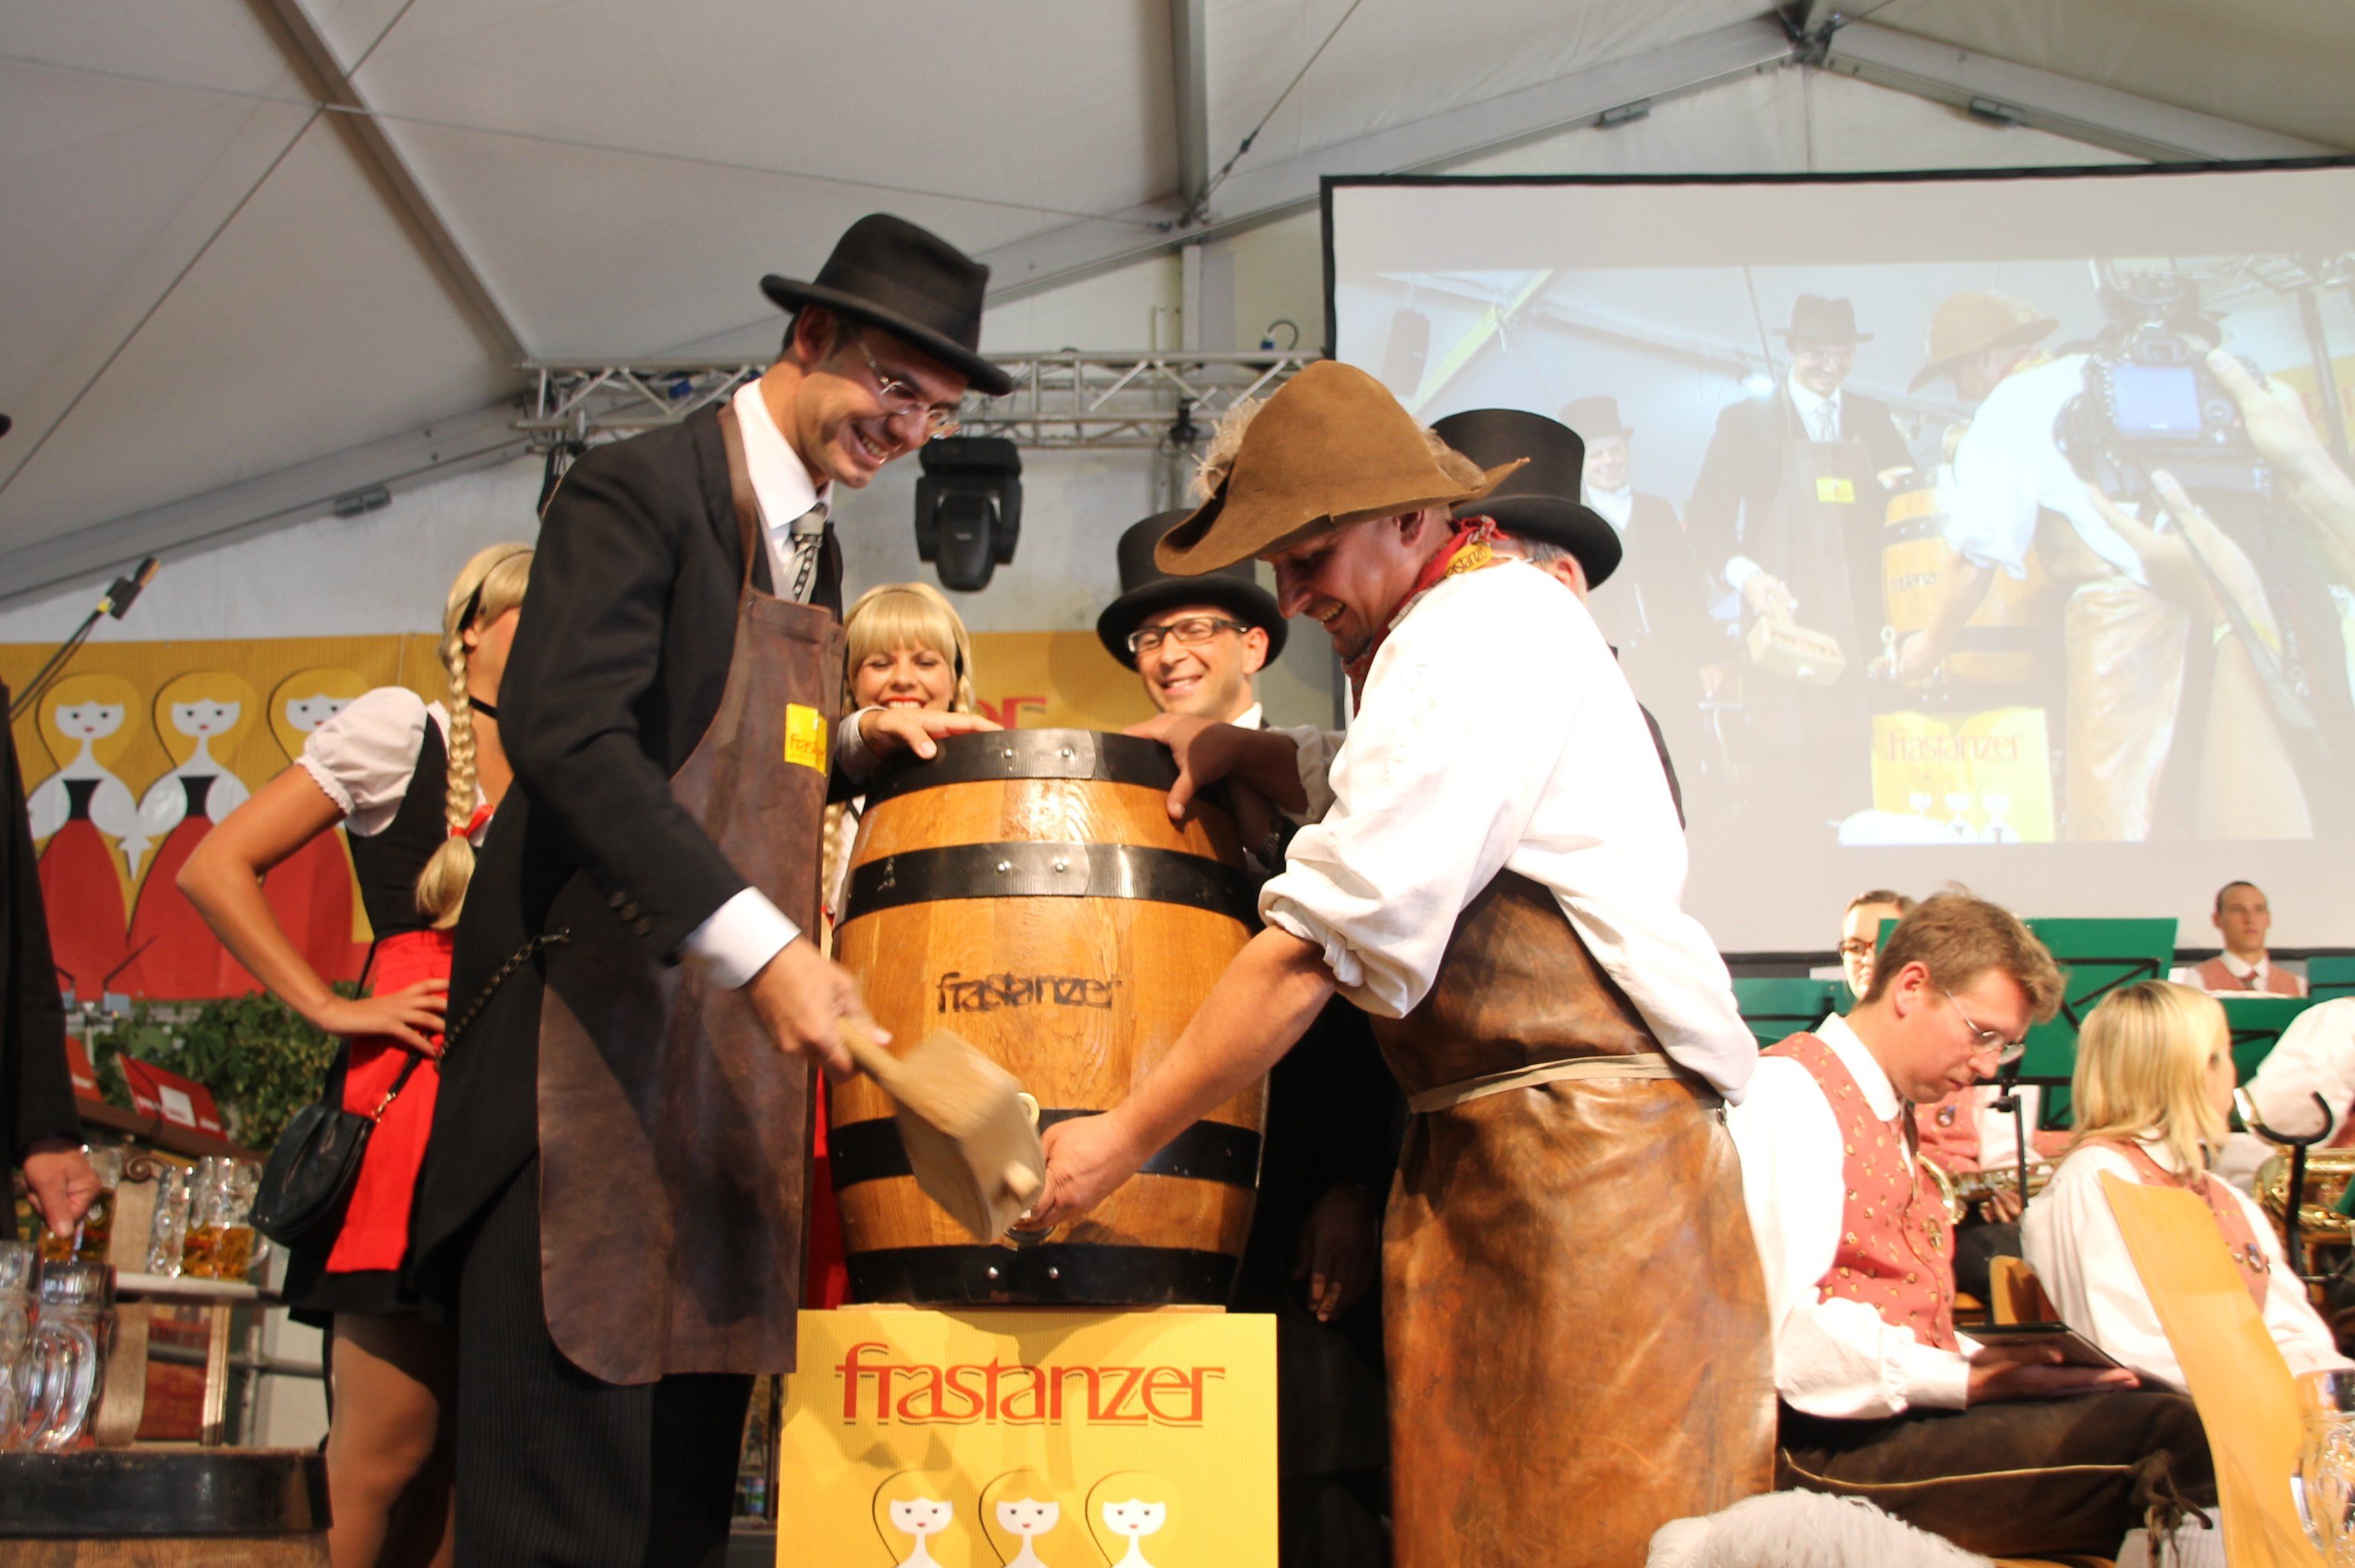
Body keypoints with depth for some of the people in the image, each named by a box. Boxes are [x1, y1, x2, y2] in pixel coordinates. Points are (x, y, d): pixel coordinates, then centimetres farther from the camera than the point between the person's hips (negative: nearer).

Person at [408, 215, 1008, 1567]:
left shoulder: (816, 546, 18)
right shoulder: (639, 489, -8)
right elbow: (569, 738, -21)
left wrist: (857, 747, 4)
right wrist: (762, 946, -30)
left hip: (737, 1040, 8)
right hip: (599, 1025, -8)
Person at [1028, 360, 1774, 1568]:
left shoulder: (1476, 637, -13)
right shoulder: (1484, 617, 18)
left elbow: (1320, 942, -19)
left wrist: (1128, 1134, -15)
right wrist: (1237, 753, 10)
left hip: (1579, 1145, -10)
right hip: (1484, 1148, 10)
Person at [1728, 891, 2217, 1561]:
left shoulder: (1888, 1118, 25)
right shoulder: (1789, 1092, -6)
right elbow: (1786, 1332, -17)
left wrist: (1991, 1364, 2)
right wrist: (1967, 1381, -17)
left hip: (1902, 1405, 9)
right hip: (1836, 1440, -9)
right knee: (2171, 1433, -25)